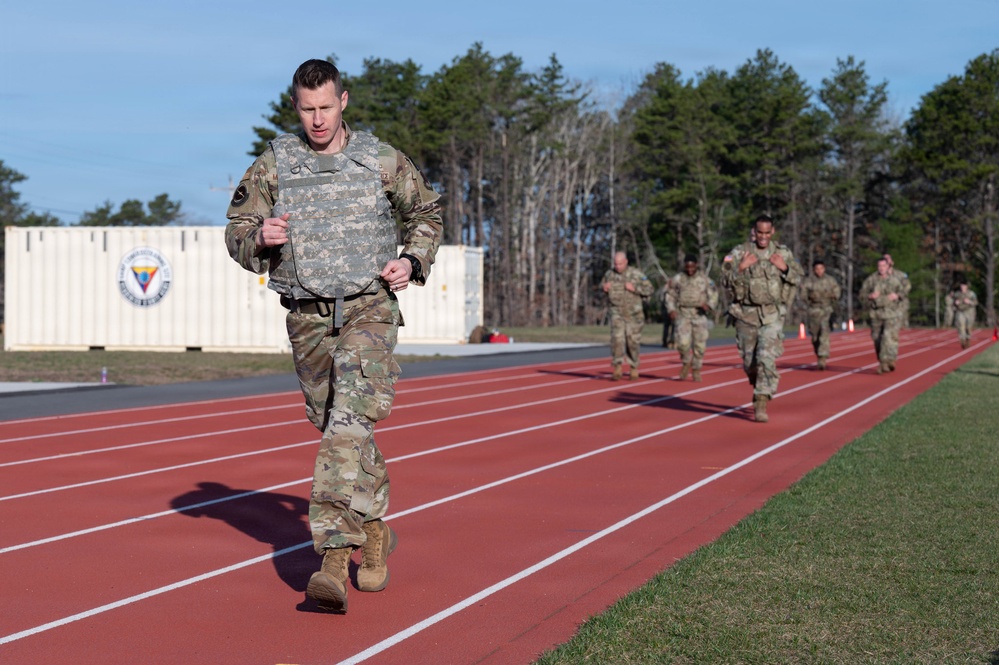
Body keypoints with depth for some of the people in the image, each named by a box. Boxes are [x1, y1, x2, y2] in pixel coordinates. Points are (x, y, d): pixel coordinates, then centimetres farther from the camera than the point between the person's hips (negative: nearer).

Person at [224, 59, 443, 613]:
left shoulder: (382, 161, 2)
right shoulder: (272, 166, 4)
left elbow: (426, 213, 16)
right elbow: (237, 230, 9)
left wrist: (413, 261, -1)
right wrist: (259, 239, -14)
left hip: (369, 308, -3)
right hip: (307, 317, 3)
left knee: (349, 419, -20)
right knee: (335, 426, 12)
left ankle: (334, 555, -26)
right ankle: (375, 531, 32)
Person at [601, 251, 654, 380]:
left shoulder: (636, 274, -8)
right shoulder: (610, 274, 0)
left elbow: (649, 289, -6)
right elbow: (602, 284, 19)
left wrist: (634, 288, -21)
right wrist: (604, 287, -5)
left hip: (633, 313, -1)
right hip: (617, 313, 1)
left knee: (633, 341, 4)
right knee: (617, 338, -13)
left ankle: (634, 368, 18)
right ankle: (617, 368, -11)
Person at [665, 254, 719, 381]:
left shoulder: (704, 279, 7)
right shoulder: (678, 279, 7)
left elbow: (713, 294, 10)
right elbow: (670, 295, 13)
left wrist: (709, 305, -10)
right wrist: (671, 310, -1)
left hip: (699, 314, 1)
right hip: (683, 314, -1)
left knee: (699, 343, 0)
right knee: (683, 342, -15)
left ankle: (696, 370, 14)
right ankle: (686, 363, 12)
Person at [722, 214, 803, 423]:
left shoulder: (783, 253, 4)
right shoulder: (738, 253, -2)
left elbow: (799, 278, 11)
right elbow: (726, 282, -3)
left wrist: (785, 268, -7)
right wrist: (740, 268, -19)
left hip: (772, 315, 0)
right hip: (746, 315, 0)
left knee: (767, 358, -14)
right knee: (749, 362, 9)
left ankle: (761, 405, -12)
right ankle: (760, 387, 40)